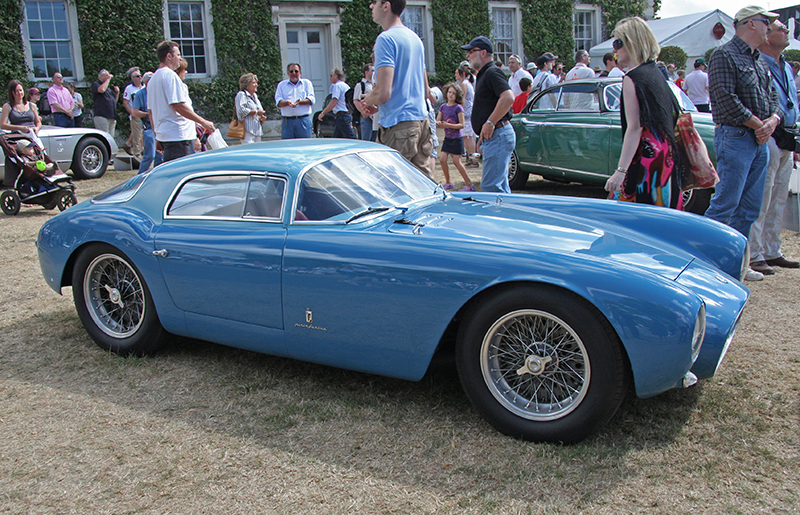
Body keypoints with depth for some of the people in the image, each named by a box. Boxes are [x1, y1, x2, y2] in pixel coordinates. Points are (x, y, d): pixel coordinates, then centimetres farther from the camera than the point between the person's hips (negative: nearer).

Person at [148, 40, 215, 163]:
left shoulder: (152, 79, 19)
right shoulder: (170, 75, -12)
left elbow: (151, 111, 22)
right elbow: (178, 105, -20)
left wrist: (157, 137, 26)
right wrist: (203, 122, -16)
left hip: (163, 133, 10)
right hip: (178, 135, -10)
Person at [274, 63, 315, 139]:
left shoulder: (307, 83, 15)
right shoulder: (281, 85, 17)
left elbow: (311, 99, 2)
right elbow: (278, 102, 5)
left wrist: (299, 102, -16)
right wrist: (287, 102, -18)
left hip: (304, 120, -1)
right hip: (287, 121, 1)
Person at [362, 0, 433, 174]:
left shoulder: (386, 39, -11)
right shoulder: (415, 37, 16)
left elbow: (383, 94, -21)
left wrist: (368, 100, 2)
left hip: (398, 126, -9)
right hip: (421, 120, 9)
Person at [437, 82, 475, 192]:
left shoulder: (458, 108, -10)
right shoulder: (443, 106, 8)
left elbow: (462, 125, -13)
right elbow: (437, 121, 8)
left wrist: (448, 125, -24)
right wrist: (439, 123, -16)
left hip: (457, 138, -6)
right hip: (447, 138, 6)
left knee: (456, 161, -6)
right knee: (442, 159, -1)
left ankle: (469, 184, 3)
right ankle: (448, 183, 14)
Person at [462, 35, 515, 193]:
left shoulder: (492, 72, -10)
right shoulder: (484, 74, 21)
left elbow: (508, 98, -26)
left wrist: (490, 123, -23)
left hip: (498, 136, -11)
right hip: (493, 137, 11)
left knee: (490, 186, -12)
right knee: (500, 187, 13)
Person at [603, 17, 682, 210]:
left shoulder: (633, 78, -12)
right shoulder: (656, 73, 15)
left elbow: (635, 128, -19)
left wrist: (621, 171, -23)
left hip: (644, 161, -9)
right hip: (666, 159, 9)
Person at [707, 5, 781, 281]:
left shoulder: (760, 62, 19)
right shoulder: (724, 55, -7)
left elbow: (774, 99, 17)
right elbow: (727, 99, -17)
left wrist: (772, 120, -5)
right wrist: (759, 124, -12)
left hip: (760, 142, 9)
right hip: (735, 137, -9)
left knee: (749, 210, 10)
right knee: (725, 204, -10)